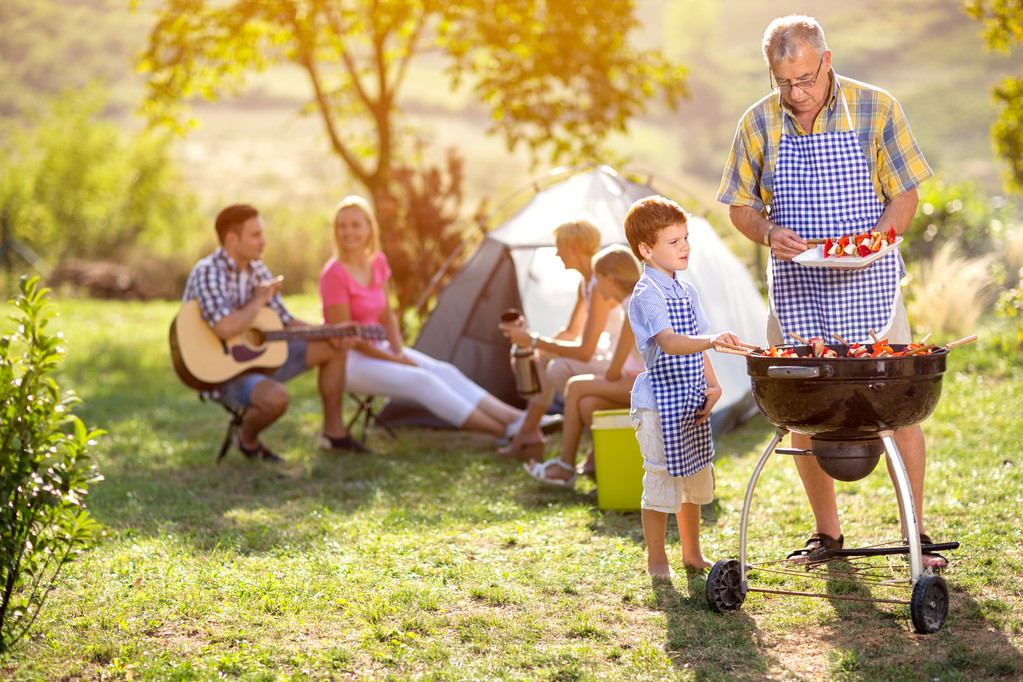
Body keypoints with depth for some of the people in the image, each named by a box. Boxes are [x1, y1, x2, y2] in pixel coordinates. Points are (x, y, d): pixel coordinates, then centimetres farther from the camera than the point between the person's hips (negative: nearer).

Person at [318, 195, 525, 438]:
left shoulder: (377, 262, 4)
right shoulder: (334, 274, -19)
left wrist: (399, 352, -5)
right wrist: (393, 360, -15)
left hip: (375, 348, 8)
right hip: (347, 362, -8)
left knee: (445, 372, -11)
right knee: (422, 381, -24)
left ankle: (516, 418, -18)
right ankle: (503, 431, -27)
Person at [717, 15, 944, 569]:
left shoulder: (876, 109, -4)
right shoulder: (758, 123, 2)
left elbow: (905, 196, -1)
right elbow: (740, 205, 8)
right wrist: (770, 234, -14)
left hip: (869, 285, -2)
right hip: (796, 290, 2)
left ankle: (917, 535, 9)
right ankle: (827, 534, 20)